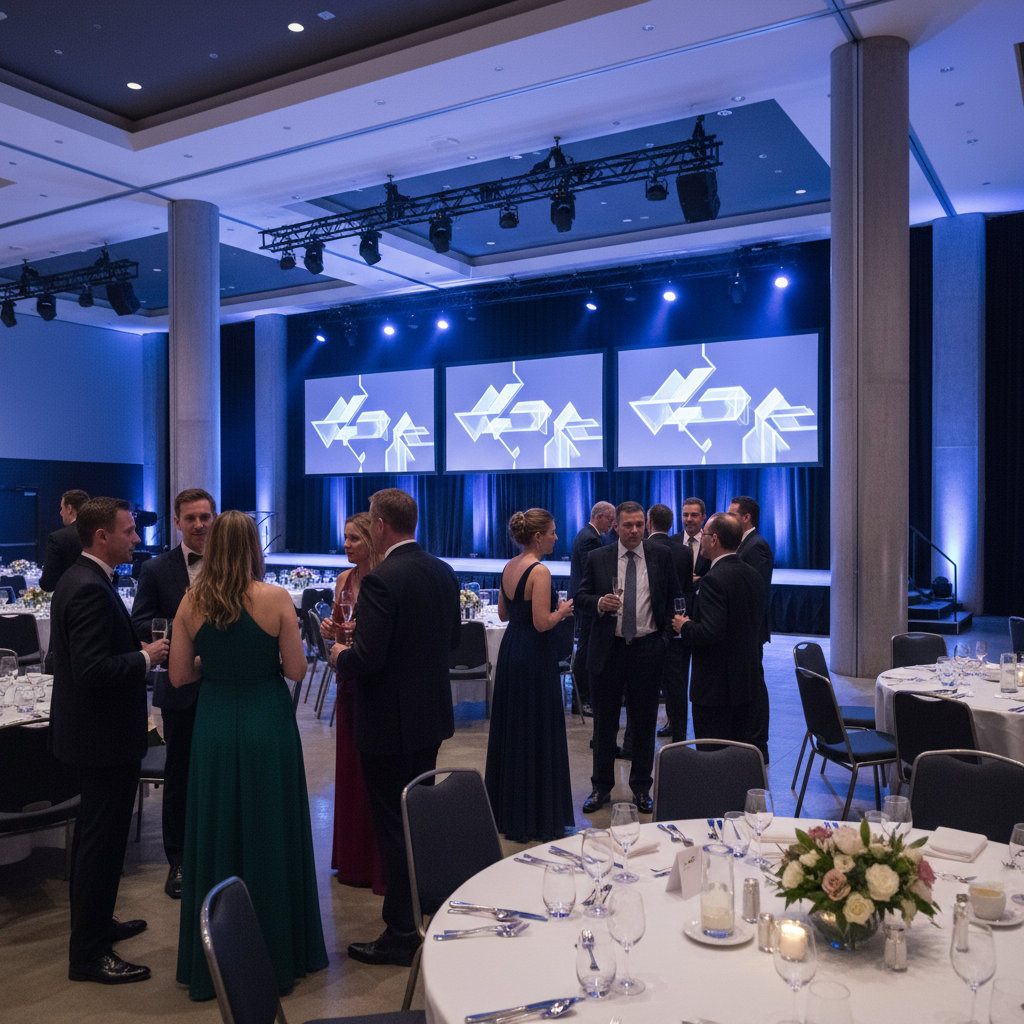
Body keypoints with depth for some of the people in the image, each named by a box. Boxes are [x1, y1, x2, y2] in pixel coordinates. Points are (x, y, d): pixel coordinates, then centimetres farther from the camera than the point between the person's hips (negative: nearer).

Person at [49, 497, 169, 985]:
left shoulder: (79, 579, 9)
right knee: (103, 839, 0)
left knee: (94, 832, 23)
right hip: (104, 734, -11)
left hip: (89, 730, 11)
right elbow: (92, 669, -30)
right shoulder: (91, 589, -24)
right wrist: (146, 658, -18)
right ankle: (88, 953, 12)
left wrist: (139, 647, 6)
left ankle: (93, 923, 39)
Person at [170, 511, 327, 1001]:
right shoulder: (276, 598, -12)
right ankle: (276, 953, 26)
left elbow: (179, 676, 0)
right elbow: (296, 670, -9)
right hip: (267, 725, -2)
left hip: (214, 726, 2)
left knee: (216, 836, 15)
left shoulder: (191, 602, -4)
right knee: (269, 835, 12)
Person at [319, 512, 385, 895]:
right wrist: (332, 631, -2)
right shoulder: (345, 579, 8)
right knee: (350, 767, 15)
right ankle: (354, 860, 31)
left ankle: (384, 867, 17)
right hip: (349, 682, 7)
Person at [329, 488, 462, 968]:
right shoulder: (443, 572, 3)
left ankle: (401, 934, 15)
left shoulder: (381, 580, -22)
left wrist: (340, 654, -5)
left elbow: (366, 659, -25)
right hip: (431, 715, 8)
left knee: (393, 825, 4)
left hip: (390, 722, -8)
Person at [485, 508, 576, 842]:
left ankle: (506, 810, 29)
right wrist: (562, 610, -4)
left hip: (510, 651, 9)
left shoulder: (509, 567, 7)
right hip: (535, 656, -9)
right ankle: (537, 818, 11)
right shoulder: (539, 571, -18)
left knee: (510, 729, 17)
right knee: (538, 733, 1)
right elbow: (542, 623, -22)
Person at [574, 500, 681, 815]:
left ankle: (641, 787, 23)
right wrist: (599, 603, -18)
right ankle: (601, 787, 21)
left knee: (645, 721, 8)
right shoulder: (598, 558, 2)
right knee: (604, 721, 8)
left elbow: (674, 597, 7)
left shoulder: (661, 556, 3)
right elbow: (581, 596, 4)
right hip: (608, 648, 0)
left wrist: (665, 635, -2)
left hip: (647, 648, 0)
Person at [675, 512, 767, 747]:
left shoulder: (714, 579, -20)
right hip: (746, 681, 9)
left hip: (715, 685, -9)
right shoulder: (752, 575, 8)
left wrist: (684, 626, -8)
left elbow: (711, 632, -28)